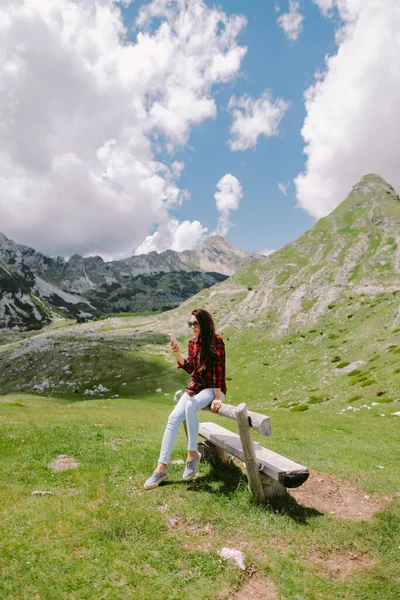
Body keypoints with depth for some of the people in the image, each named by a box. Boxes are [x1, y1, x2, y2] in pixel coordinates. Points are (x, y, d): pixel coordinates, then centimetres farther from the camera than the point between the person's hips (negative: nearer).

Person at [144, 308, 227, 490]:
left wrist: (217, 398, -21)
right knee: (173, 418, -15)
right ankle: (161, 468, -11)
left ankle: (192, 454, -19)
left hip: (214, 388, -6)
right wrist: (177, 355, -16)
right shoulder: (192, 342, 5)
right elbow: (190, 368, 1)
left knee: (190, 405, -36)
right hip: (195, 386, 6)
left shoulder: (216, 341, -13)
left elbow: (218, 370, -17)